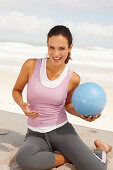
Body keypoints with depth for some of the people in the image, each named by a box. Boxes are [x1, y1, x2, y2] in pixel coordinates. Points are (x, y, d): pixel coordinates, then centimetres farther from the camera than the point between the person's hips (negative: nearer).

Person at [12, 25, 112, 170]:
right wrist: (23, 105, -15)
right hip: (36, 135, 1)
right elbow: (16, 91, 6)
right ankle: (69, 157, -6)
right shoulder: (31, 65, -8)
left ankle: (100, 149, 17)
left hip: (62, 131, -1)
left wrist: (82, 114, -8)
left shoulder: (73, 79, -6)